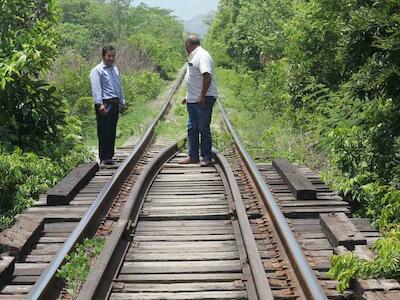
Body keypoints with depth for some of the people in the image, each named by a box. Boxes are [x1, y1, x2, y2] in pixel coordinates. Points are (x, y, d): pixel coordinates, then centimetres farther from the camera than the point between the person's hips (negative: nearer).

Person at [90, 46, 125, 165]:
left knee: (112, 132, 9)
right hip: (104, 103, -7)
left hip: (115, 103, 7)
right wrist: (100, 104, -23)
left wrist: (122, 101, 20)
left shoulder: (115, 69, 21)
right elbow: (96, 88, -13)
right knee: (104, 131, -7)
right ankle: (104, 158, -5)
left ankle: (109, 156, 15)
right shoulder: (97, 70, -4)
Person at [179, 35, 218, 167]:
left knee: (203, 128, -4)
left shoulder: (202, 56, -14)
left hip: (204, 99, -10)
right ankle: (193, 156, 21)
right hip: (193, 100, 10)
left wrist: (202, 97, -25)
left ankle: (207, 158, 4)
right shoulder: (194, 56, 18)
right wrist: (189, 96, 24)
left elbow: (207, 76, -24)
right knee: (192, 128, 13)